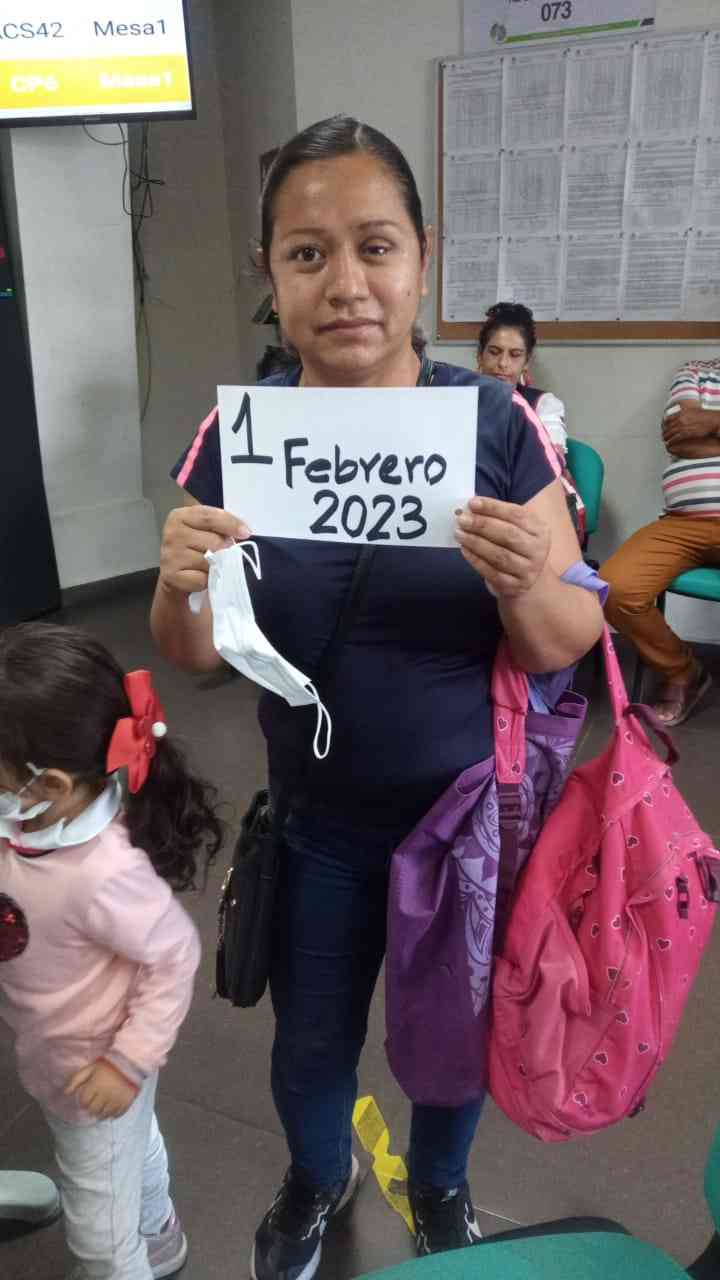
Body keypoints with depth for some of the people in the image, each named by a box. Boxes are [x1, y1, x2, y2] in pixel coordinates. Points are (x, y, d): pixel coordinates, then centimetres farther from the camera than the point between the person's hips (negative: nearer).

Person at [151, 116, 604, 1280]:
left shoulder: (497, 421, -16)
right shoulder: (238, 430, -11)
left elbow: (568, 645, -12)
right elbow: (197, 657, -6)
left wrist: (523, 585, -34)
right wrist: (180, 586, -28)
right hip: (317, 824, 1)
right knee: (311, 1037, 21)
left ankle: (440, 1185, 57)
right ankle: (318, 1181, 57)